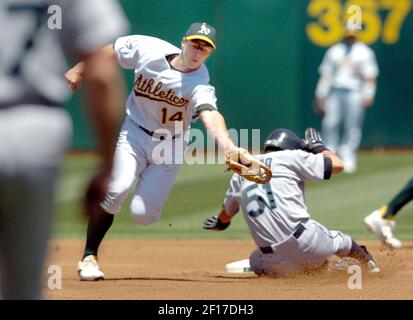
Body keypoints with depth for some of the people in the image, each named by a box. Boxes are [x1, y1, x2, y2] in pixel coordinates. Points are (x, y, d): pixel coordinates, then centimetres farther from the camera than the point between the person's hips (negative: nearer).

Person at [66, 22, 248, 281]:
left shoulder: (200, 84, -23)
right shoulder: (148, 49, -16)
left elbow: (210, 115, -42)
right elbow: (110, 49, 2)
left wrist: (228, 145, -61)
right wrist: (78, 70, 5)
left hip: (171, 146, -1)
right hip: (135, 133, 1)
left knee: (143, 214, -12)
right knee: (116, 189, -23)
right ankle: (89, 257, -12)